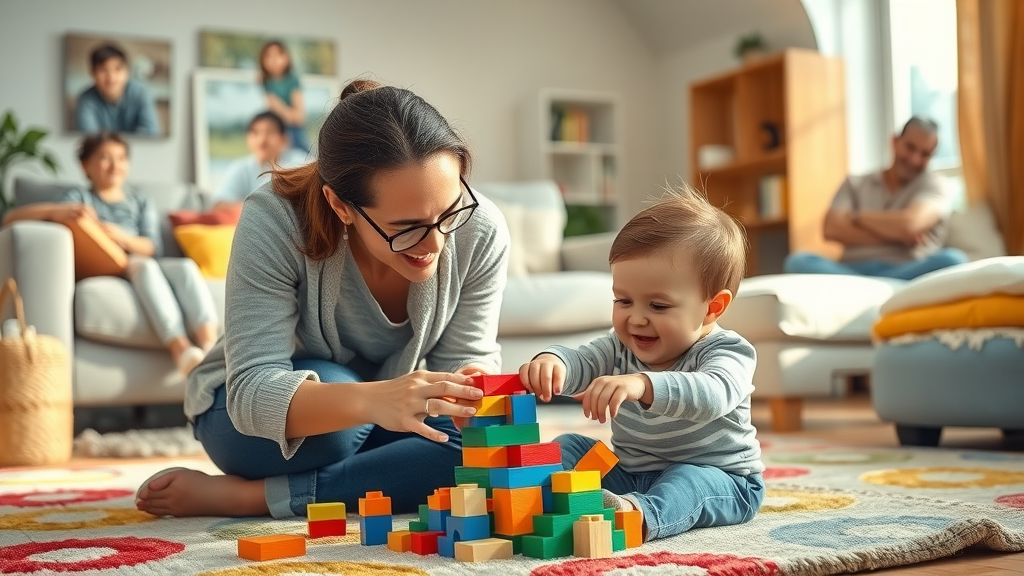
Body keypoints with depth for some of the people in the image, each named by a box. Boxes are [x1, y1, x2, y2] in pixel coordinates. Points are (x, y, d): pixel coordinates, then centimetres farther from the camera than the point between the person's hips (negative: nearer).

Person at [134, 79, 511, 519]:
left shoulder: (481, 232, -21)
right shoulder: (273, 223, -30)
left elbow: (466, 359, -13)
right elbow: (251, 390, -36)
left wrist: (478, 394, -38)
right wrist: (370, 400, -55)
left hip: (376, 431, 4)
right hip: (245, 416, -4)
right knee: (330, 390, -37)